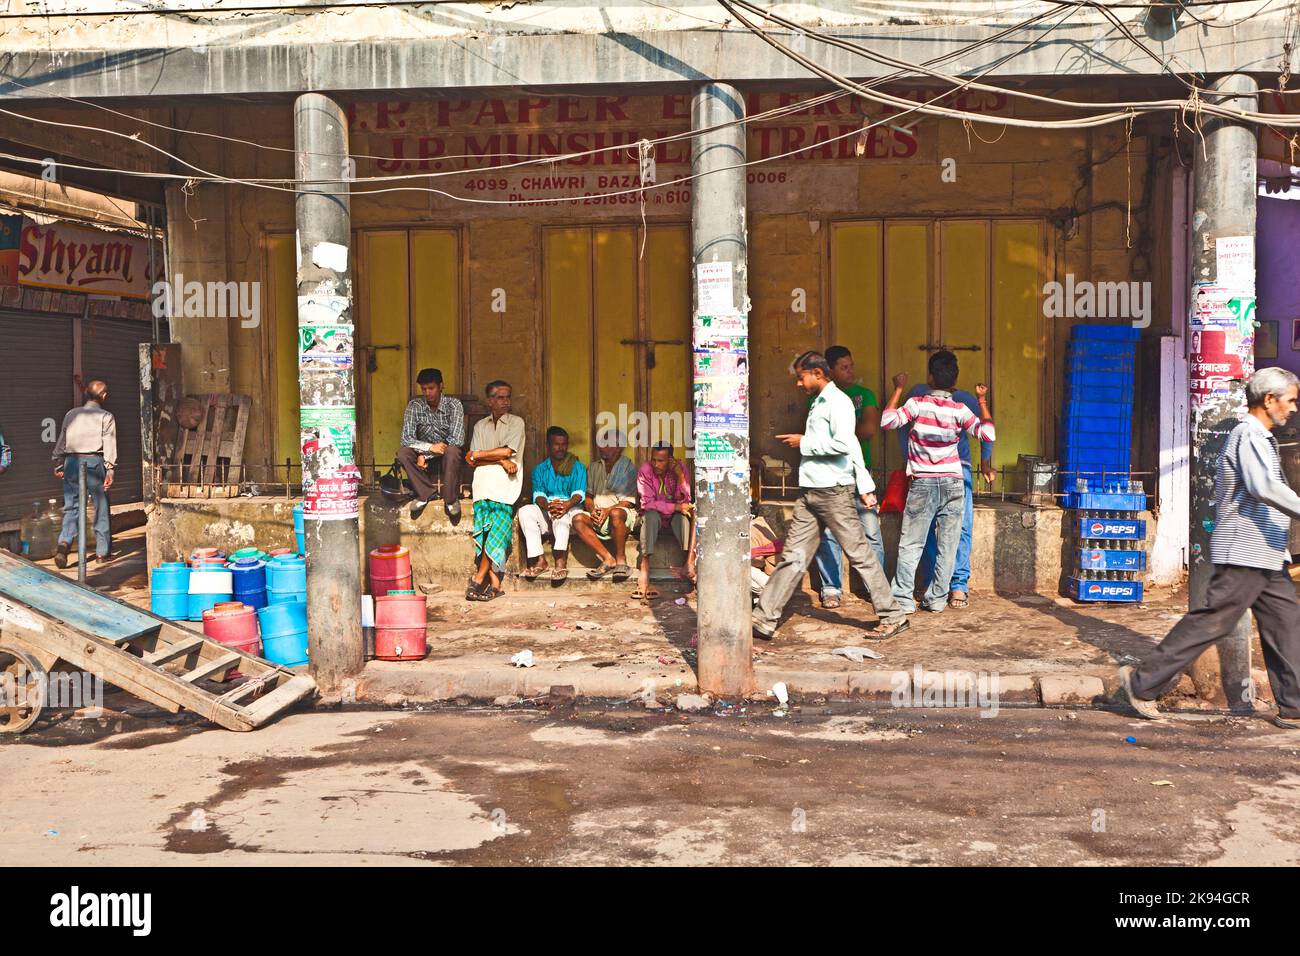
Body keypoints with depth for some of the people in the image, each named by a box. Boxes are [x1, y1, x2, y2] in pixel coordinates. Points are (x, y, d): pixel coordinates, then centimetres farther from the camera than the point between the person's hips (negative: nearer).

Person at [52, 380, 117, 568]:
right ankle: (103, 551, 10)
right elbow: (109, 444, -7)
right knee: (101, 507, 6)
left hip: (71, 461, 4)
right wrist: (110, 469, -11)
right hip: (94, 461, -3)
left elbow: (61, 441, 19)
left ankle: (64, 542, -17)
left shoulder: (71, 414, 15)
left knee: (71, 506, 6)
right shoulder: (106, 416, 3)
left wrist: (59, 465, 28)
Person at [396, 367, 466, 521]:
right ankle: (426, 493, -14)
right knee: (402, 453, -26)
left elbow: (457, 439, -24)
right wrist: (430, 447, -33)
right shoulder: (414, 406, -10)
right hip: (424, 451, 3)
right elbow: (406, 438, -16)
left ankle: (451, 499, -23)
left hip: (448, 456, -3)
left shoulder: (454, 405, -16)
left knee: (452, 450, -37)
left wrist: (425, 454, -24)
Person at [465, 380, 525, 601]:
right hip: (483, 483, 3)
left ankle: (479, 577, -7)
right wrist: (500, 460, -6)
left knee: (497, 532, -14)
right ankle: (494, 584, -6)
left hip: (505, 485, -3)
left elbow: (508, 451, -6)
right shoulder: (480, 426, 17)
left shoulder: (516, 423, 9)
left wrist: (478, 454, 4)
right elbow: (471, 461, 7)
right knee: (484, 533, -8)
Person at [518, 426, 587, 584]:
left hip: (571, 509, -3)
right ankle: (539, 559, -29)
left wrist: (567, 504, -31)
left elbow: (579, 493, -7)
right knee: (525, 511, -25)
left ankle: (561, 561, -50)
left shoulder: (577, 467, 9)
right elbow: (538, 494, 0)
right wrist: (547, 505, -25)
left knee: (562, 511, -37)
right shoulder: (540, 469, 17)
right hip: (546, 510, 3)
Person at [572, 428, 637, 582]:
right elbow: (588, 495, 16)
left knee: (615, 514, -40)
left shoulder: (628, 467, 2)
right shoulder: (594, 467, 18)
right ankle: (608, 559, -28)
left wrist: (608, 510, -20)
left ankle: (621, 559, -24)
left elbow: (629, 501, -5)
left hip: (623, 512, -5)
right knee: (578, 519, -26)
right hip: (597, 515, 5)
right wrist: (592, 510, -6)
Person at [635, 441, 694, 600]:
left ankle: (690, 562, -37)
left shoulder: (678, 469, -7)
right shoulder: (645, 471, -12)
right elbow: (648, 504, -18)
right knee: (651, 515, -35)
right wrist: (675, 507, -29)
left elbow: (685, 501, -12)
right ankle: (644, 570, -44)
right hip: (654, 516, -1)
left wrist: (681, 477, -26)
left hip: (675, 516, 1)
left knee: (689, 514, -30)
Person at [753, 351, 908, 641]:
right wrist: (865, 486, 22)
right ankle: (764, 619, 7)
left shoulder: (837, 402, -10)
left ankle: (893, 617, 7)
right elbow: (853, 447, 22)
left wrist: (804, 443, -14)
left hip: (833, 491, -9)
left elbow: (844, 444, -25)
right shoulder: (818, 403, 19)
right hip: (810, 492, 9)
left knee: (860, 554, -2)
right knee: (792, 557, 6)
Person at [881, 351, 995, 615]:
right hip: (952, 484, 1)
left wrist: (898, 390, 1)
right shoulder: (959, 410, -4)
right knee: (947, 546, 7)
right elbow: (987, 434, -5)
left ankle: (904, 599, -3)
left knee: (911, 544, 2)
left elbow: (887, 421, -8)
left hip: (922, 484, -1)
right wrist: (982, 401, 5)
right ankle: (937, 599, 9)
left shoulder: (917, 403, -7)